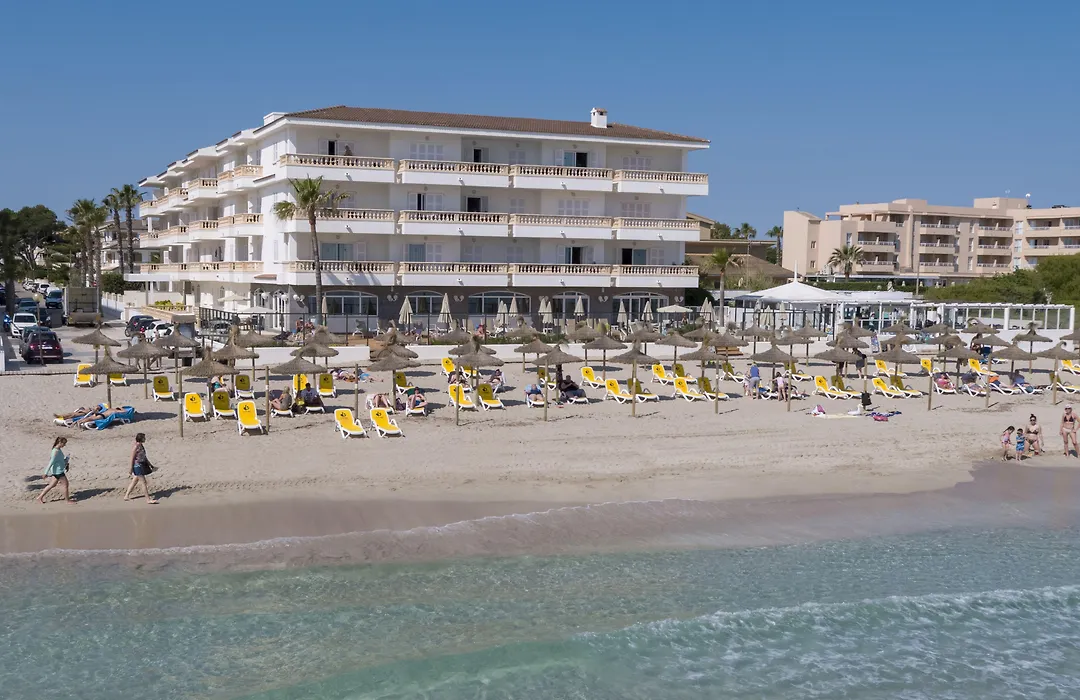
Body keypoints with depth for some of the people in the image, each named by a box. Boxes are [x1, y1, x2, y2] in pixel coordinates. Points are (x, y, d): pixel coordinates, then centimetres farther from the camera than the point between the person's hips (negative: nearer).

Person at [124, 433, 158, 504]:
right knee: (144, 482, -6)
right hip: (137, 466, -9)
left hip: (142, 465, 9)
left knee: (134, 481, 16)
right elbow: (132, 459, -16)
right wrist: (131, 469, -15)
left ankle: (126, 496, 27)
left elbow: (144, 457, 19)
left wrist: (150, 465, 22)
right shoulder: (135, 447, -17)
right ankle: (148, 499, -3)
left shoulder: (141, 446, 10)